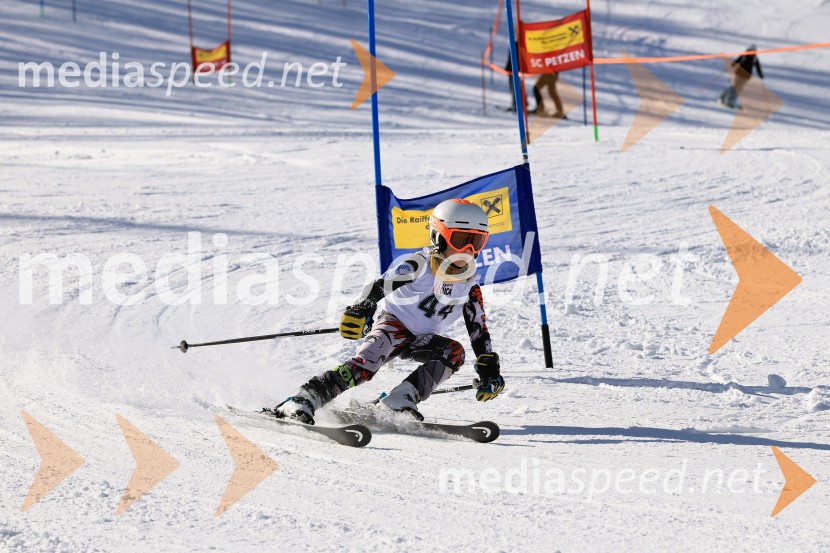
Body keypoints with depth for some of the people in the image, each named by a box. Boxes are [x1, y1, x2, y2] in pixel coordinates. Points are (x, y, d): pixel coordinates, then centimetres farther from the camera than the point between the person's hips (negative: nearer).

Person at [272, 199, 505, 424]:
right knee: (366, 362, -31)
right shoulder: (420, 265, -17)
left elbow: (479, 329, 6)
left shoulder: (469, 285, -3)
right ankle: (301, 402, -37)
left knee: (454, 352, -24)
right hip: (395, 324, -5)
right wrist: (361, 310, -44)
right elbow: (378, 287, -25)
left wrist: (489, 369, 3)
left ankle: (400, 400, -31)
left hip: (424, 340, 5)